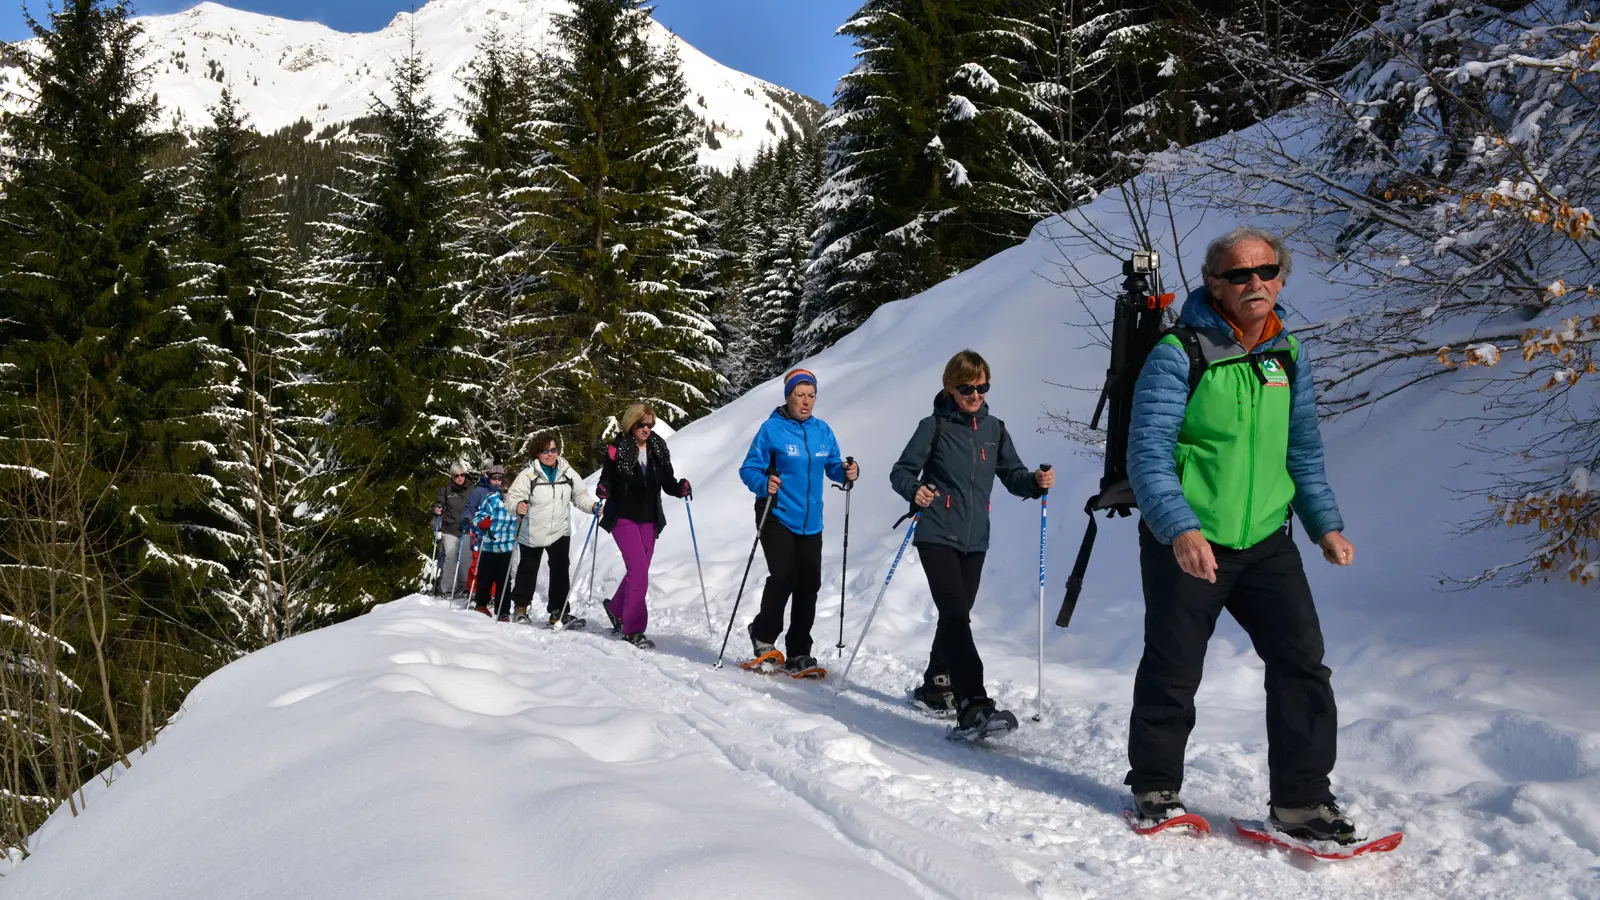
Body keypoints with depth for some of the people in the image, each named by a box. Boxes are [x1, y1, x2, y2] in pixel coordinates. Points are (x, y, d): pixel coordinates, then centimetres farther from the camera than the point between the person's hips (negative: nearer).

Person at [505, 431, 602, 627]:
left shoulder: (567, 473, -2)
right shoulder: (529, 475, -12)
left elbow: (580, 495, 6)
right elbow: (513, 496, -15)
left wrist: (593, 506, -12)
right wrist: (518, 506, -37)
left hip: (560, 531, 2)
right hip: (532, 533, -1)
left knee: (560, 570, -7)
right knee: (528, 569, 15)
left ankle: (558, 612, -3)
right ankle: (521, 606, 33)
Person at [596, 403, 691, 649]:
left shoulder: (658, 449, 6)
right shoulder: (617, 449, -6)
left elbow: (667, 483, 7)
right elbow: (606, 479, -4)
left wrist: (680, 488, -13)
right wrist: (603, 491, -25)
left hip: (649, 520, 5)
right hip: (623, 518, -5)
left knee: (638, 571, 12)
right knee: (639, 569, -16)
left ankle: (616, 608, 40)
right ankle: (633, 629, -10)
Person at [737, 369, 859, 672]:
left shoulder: (822, 430, 7)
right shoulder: (772, 428, -7)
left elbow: (832, 466, 15)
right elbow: (749, 469, -7)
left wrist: (846, 472, -7)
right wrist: (764, 483, -27)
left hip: (810, 521, 5)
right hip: (777, 516, -5)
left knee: (809, 584, 3)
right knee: (783, 577, -15)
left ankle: (798, 653, 14)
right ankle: (763, 636, 10)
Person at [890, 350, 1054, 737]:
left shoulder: (993, 429, 10)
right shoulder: (935, 426, -3)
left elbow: (1012, 475, 13)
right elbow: (901, 472, -2)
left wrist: (1036, 481, -9)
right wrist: (915, 490, -24)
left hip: (974, 540, 6)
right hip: (937, 536, -5)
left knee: (957, 616, 15)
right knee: (956, 616, -17)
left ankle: (936, 687, 34)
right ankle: (974, 707, -25)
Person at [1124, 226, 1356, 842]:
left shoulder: (1288, 355, 8)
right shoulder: (1178, 354, -12)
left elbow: (1302, 449, 18)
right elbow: (1147, 453, -17)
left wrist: (1325, 522, 9)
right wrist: (1180, 529, -30)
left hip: (1266, 541, 5)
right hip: (1186, 544, -5)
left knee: (1302, 660, -3)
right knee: (1173, 673, 6)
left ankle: (1301, 801, 10)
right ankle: (1155, 787, 27)